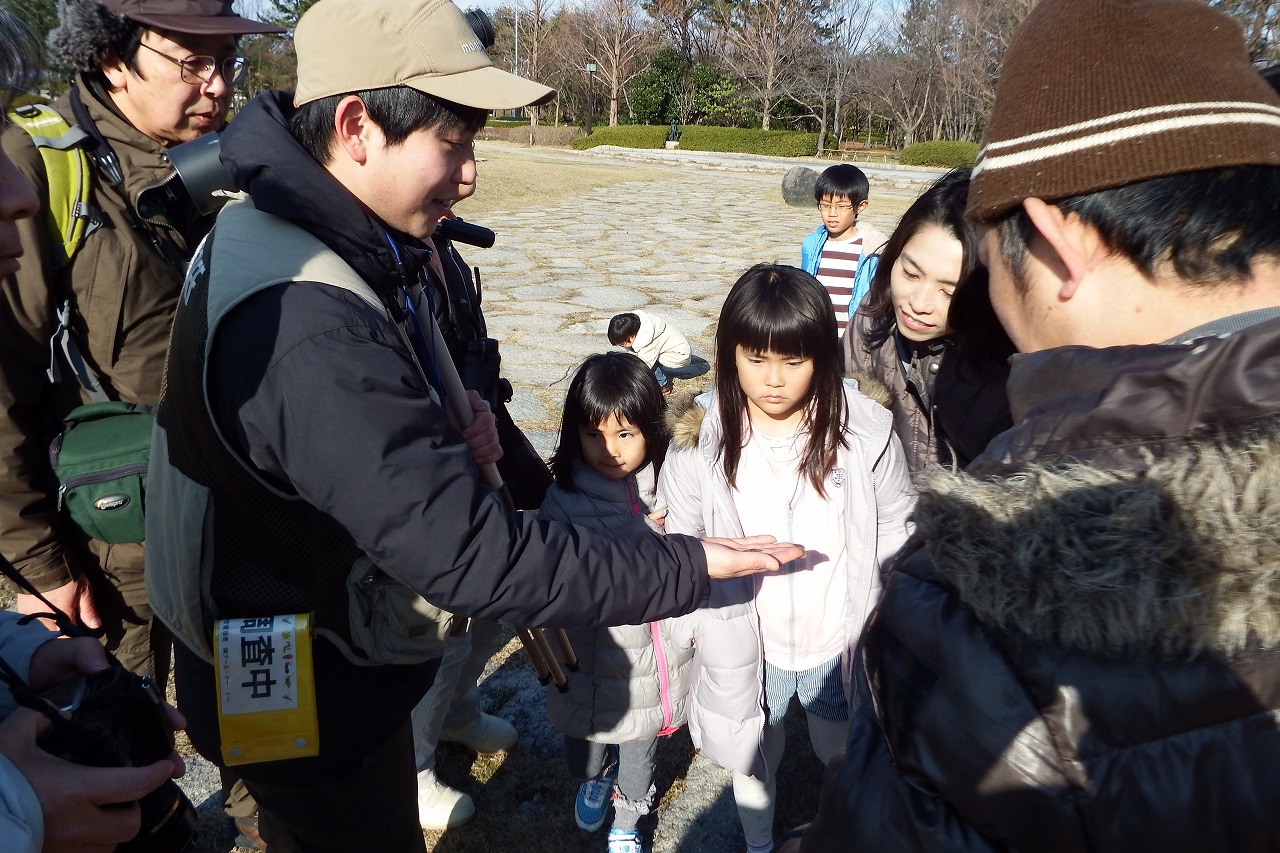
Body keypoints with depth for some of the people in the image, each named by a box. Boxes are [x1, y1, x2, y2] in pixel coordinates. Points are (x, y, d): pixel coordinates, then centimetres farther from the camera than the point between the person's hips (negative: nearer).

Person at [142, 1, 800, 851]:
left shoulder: (280, 234, -2)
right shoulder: (303, 323, -36)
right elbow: (467, 554, -36)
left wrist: (446, 430, -10)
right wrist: (688, 568, -28)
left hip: (324, 660, 9)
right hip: (307, 706, -9)